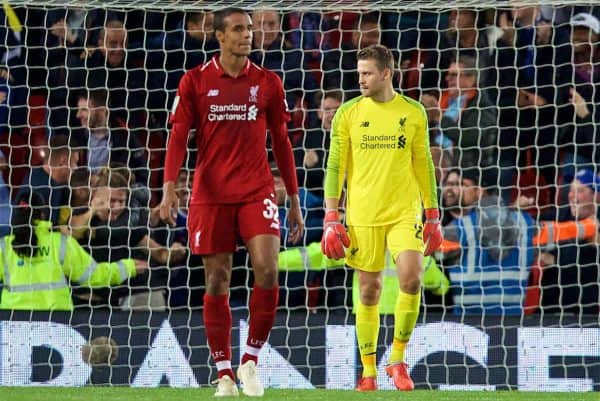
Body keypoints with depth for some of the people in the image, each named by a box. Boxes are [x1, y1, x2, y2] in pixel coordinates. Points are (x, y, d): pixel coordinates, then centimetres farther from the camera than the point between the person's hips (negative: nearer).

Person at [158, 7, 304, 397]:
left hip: (257, 192, 1)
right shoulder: (195, 81, 2)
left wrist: (295, 200, 12)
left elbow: (281, 142, 13)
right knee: (217, 281, 1)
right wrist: (169, 187, -14)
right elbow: (178, 137, 0)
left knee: (267, 269, -16)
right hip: (210, 194, -1)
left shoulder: (268, 83, 7)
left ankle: (251, 360, 0)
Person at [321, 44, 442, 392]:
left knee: (411, 279, -16)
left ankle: (398, 360, 0)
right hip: (363, 216, 0)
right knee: (369, 291, 2)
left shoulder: (413, 113, 4)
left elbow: (423, 165, 11)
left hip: (405, 212, 0)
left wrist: (433, 216, 9)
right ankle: (369, 372, 12)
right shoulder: (348, 114, 2)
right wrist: (331, 219, -5)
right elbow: (335, 166, 2)